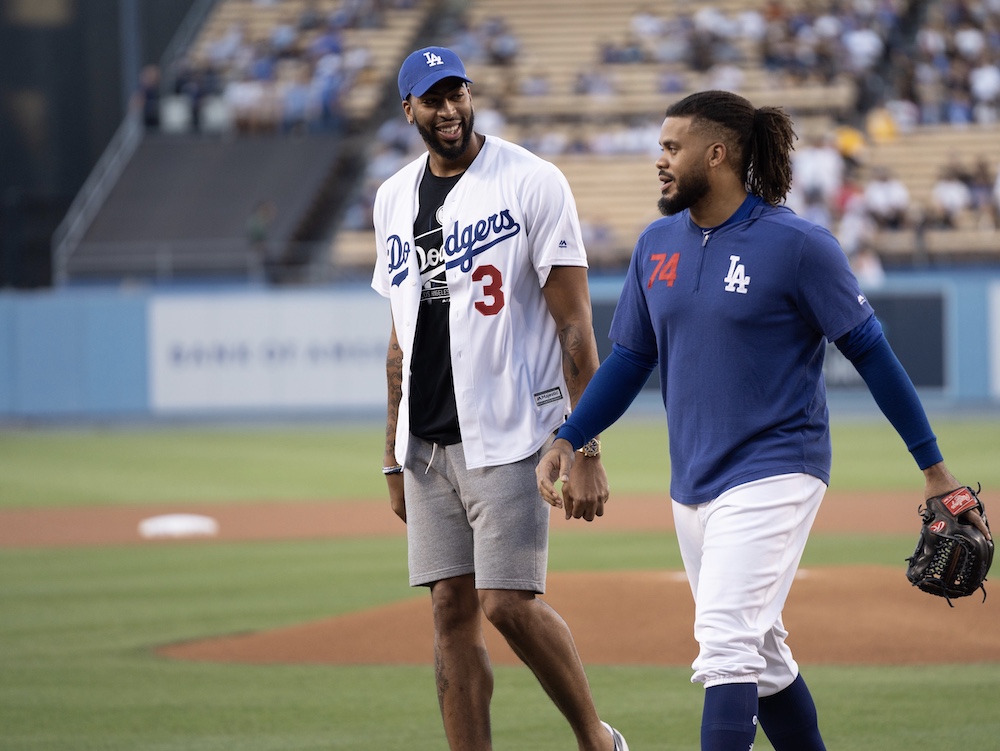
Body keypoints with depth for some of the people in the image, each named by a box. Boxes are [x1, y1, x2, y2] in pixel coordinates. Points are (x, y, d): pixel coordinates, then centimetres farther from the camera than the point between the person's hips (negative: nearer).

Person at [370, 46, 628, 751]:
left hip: (509, 436, -6)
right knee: (452, 611, 4)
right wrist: (395, 458, 16)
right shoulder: (394, 198, 12)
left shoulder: (531, 183, -7)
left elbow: (574, 323, -10)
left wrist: (587, 451, -16)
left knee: (508, 601, -12)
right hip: (427, 446, 6)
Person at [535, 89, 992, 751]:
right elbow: (630, 358, 15)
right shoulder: (657, 245, 8)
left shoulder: (798, 244, -10)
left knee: (727, 643, -18)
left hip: (774, 473, -7)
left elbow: (869, 350, -6)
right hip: (693, 484, 7)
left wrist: (935, 468, -5)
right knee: (761, 658, 14)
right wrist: (569, 439, 1)